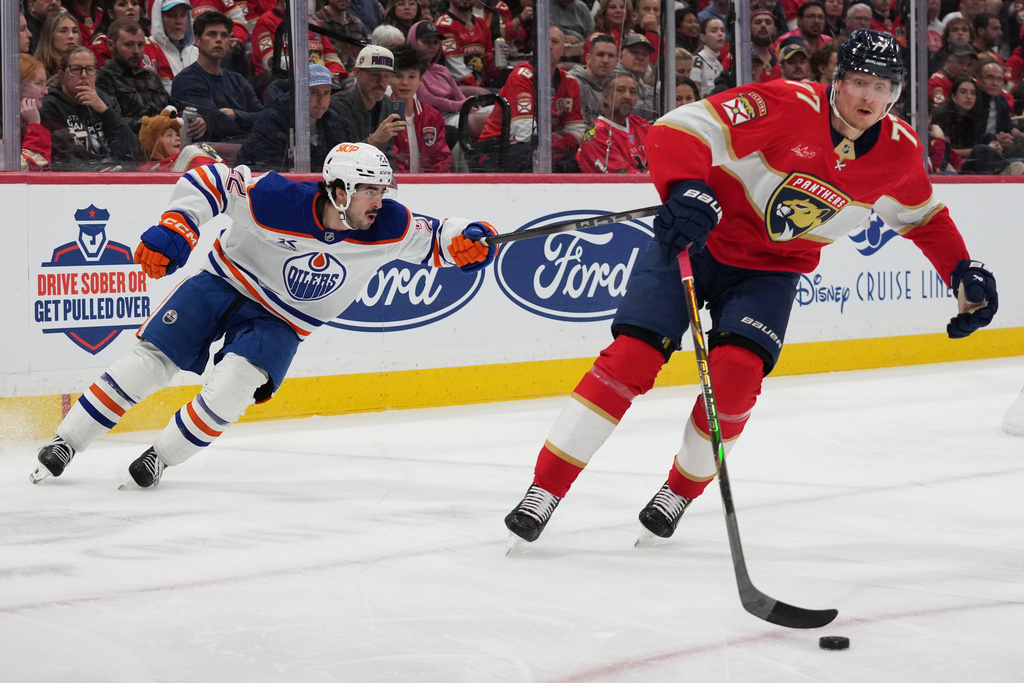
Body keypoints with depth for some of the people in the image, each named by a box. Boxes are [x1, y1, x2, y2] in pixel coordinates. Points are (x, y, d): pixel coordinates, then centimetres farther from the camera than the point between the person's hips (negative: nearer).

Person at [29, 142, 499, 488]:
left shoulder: (388, 226, -20)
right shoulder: (277, 199, -29)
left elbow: (432, 239, -9)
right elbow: (206, 180, -20)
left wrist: (467, 242, -30)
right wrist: (174, 229, -30)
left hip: (281, 322, 1)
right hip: (226, 282, -1)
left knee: (231, 387, -24)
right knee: (149, 363, -6)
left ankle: (159, 458, -3)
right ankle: (64, 444, 9)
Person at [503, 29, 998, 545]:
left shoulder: (898, 151, -6)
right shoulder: (788, 105, -23)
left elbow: (922, 215, 14)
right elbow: (678, 129, -28)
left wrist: (964, 270, 4)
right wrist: (685, 189, -45)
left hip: (771, 268, 3)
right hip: (695, 239, -3)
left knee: (736, 374, -20)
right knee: (633, 357, -15)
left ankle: (681, 492, 6)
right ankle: (545, 488, -6)